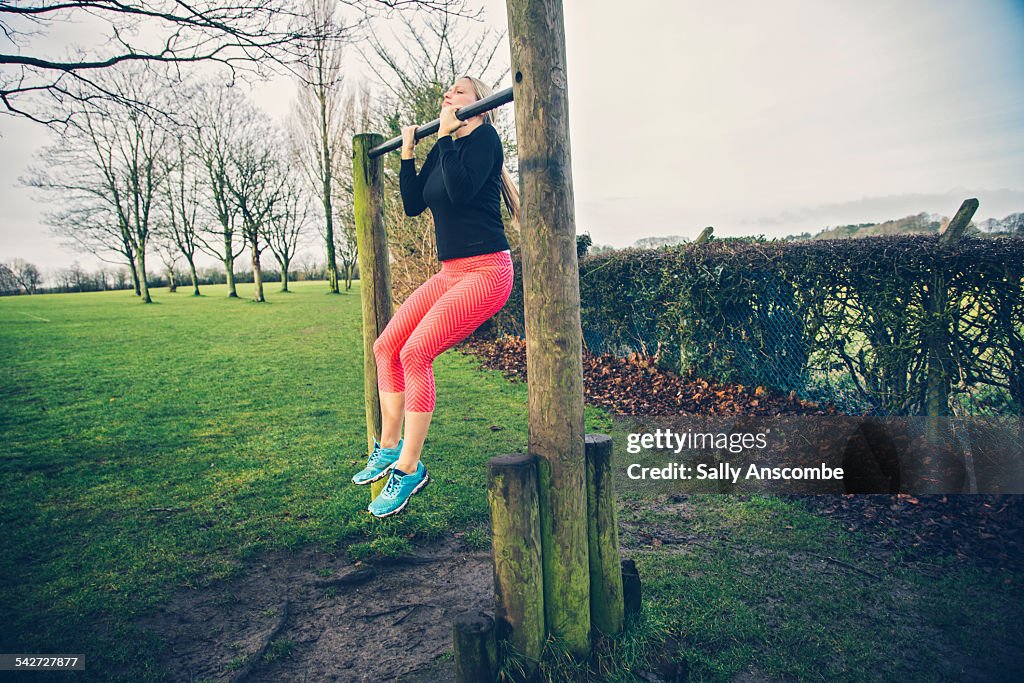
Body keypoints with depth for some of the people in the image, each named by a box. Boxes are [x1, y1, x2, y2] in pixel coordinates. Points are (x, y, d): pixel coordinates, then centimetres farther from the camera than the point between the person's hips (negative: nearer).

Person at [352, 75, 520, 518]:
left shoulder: (484, 137, -6)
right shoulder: (443, 148, 18)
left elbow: (461, 189, -24)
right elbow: (413, 204, 17)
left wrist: (447, 135, -14)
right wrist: (407, 152, 16)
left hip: (485, 271, -9)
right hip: (450, 272, 9)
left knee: (415, 352, -20)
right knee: (385, 347, 4)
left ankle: (409, 469, -8)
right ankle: (388, 448, 17)